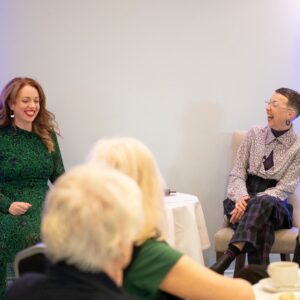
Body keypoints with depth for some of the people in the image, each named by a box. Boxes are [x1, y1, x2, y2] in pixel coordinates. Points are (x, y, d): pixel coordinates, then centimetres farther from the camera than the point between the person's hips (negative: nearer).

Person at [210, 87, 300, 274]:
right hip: (243, 202, 2)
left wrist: (251, 202, -23)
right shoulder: (254, 134, 7)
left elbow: (284, 189, -7)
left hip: (274, 207, -2)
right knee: (260, 225, -36)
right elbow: (237, 174, 3)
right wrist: (242, 198, -20)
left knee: (262, 203, -40)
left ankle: (228, 258, -56)